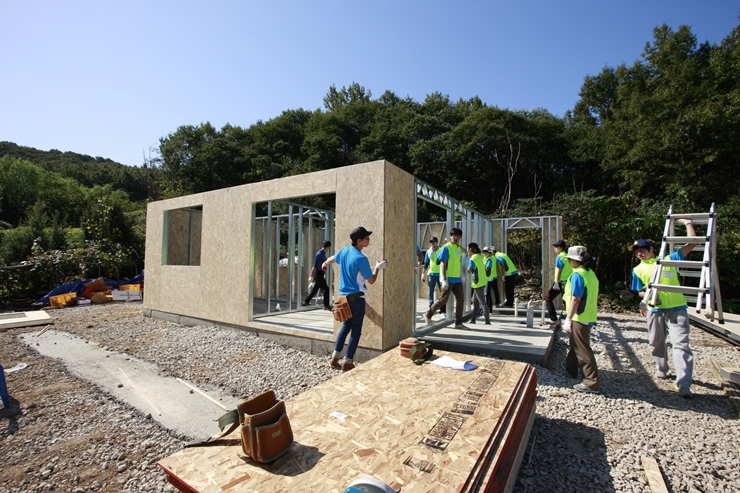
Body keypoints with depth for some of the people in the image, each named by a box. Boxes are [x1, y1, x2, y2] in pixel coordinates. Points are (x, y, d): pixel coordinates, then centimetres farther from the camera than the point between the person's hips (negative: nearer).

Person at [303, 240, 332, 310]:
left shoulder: (323, 253, 9)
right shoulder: (320, 254, -20)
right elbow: (314, 266, -22)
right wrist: (311, 276, -21)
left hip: (320, 273, 9)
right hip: (318, 273, -9)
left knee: (315, 288, 16)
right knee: (325, 288, -5)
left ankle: (306, 302, 25)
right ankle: (326, 305, 1)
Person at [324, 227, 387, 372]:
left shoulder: (344, 250, 2)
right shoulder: (361, 258, -19)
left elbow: (332, 259, 24)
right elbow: (371, 280, -12)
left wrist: (325, 264, 46)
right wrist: (378, 268, 5)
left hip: (344, 296, 8)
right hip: (356, 297, -8)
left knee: (346, 326, 20)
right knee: (356, 329, 3)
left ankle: (334, 358, 24)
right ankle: (348, 363, 9)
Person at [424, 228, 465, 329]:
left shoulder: (459, 249, 13)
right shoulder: (446, 247, -9)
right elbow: (442, 264, -14)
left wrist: (461, 277, 20)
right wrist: (444, 280, -20)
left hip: (457, 279, 7)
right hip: (448, 279, -7)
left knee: (460, 299, 3)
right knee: (443, 300, -1)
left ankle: (458, 323, 11)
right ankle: (428, 315, 17)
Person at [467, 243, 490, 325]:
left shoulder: (472, 259, -18)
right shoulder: (479, 256, 6)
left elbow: (469, 271, -14)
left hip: (478, 283, -9)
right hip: (482, 281, 9)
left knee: (482, 303, -3)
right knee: (475, 302, 14)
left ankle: (488, 321, 2)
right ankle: (473, 319, 21)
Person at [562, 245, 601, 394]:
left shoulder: (577, 275, -19)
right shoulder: (590, 273, 9)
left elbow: (576, 299, -24)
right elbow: (593, 296, 17)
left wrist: (568, 319, -22)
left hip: (580, 318, -10)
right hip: (589, 316, 10)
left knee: (583, 351, -2)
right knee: (575, 345, 24)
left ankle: (592, 383, 3)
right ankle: (571, 369, 39)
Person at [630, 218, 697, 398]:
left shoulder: (669, 260, 4)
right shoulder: (638, 270, 8)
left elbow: (692, 244, 3)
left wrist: (687, 222, 7)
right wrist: (648, 296, -10)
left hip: (677, 309, -2)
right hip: (655, 311, 3)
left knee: (681, 344, -8)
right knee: (656, 343, 13)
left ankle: (683, 384, -7)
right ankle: (661, 369, 36)